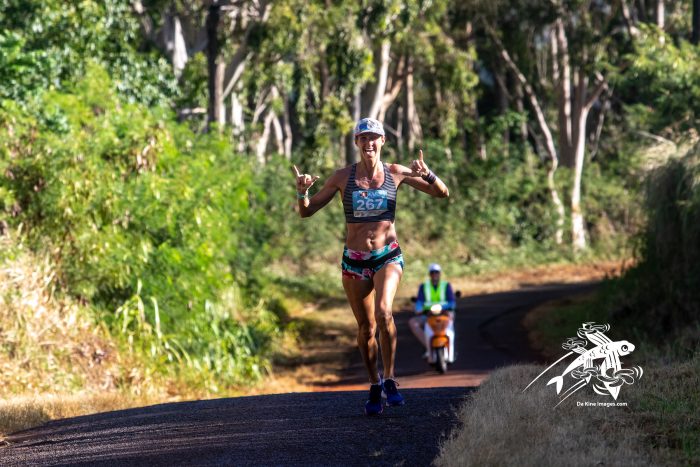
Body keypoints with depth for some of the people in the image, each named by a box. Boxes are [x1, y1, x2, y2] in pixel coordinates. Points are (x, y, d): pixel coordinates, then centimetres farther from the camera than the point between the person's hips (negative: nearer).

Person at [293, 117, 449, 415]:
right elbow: (307, 211, 5)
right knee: (366, 327, 6)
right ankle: (374, 385, 24)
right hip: (354, 260, 2)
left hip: (388, 256, -2)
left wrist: (427, 174, -16)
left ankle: (389, 379, -14)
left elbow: (442, 194, 5)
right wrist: (302, 191, -17)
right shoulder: (343, 177, 1)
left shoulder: (396, 173, 1)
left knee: (383, 312, -26)